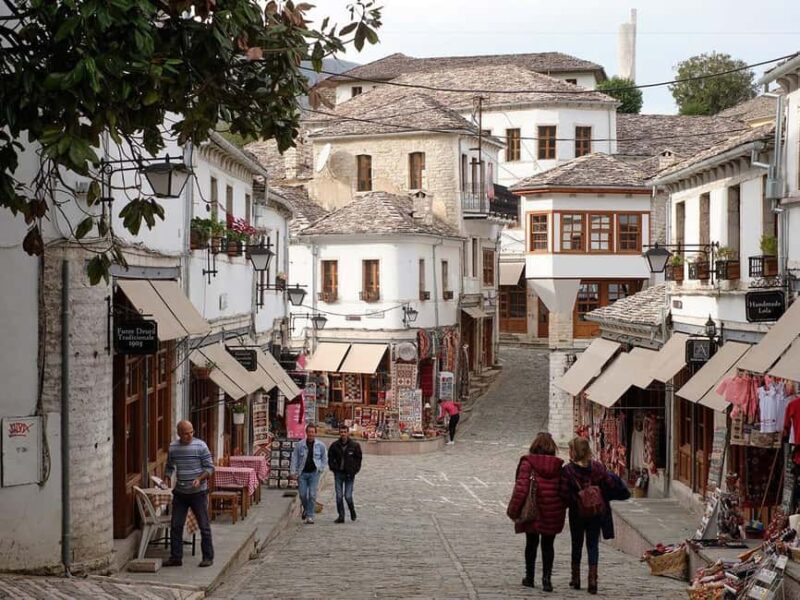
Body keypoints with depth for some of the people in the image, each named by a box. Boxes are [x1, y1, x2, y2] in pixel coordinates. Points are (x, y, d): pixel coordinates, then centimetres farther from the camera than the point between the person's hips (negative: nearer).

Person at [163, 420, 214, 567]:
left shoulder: (200, 446, -9)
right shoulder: (173, 447, 3)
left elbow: (210, 467, -6)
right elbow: (170, 467, 17)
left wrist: (200, 479, -22)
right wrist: (167, 478, -3)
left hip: (198, 492, -4)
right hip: (180, 493, 4)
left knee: (204, 526, 2)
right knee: (175, 526, 6)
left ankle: (208, 557, 10)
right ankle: (175, 557, 15)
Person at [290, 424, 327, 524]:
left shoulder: (320, 445, 1)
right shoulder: (299, 445, -1)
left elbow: (325, 459, 13)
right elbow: (294, 459, 3)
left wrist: (320, 469, 2)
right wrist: (292, 472, -3)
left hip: (314, 473, 0)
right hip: (302, 473, 1)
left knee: (312, 494, -7)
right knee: (302, 494, 2)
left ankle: (310, 516, 0)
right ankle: (306, 509, 31)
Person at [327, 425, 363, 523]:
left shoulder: (355, 445, -2)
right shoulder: (334, 445, 3)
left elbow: (358, 459, 4)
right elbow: (330, 458, 13)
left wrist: (354, 471, -5)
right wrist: (333, 468, -1)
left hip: (349, 474, -2)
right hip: (338, 473, 2)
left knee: (348, 496, -6)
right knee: (339, 496, 0)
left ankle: (352, 511, 22)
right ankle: (341, 516, 9)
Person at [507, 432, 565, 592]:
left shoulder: (527, 463, -10)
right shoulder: (558, 466, 0)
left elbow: (521, 488, -13)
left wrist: (513, 509, -7)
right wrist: (562, 510, 14)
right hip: (552, 514, 2)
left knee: (531, 543, 13)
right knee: (548, 545, 9)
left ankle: (529, 577, 20)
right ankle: (547, 577, 1)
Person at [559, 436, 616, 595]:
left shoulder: (567, 470, -13)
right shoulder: (598, 467, -6)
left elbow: (564, 493, -16)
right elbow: (610, 485, -4)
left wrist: (571, 503, 3)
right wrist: (603, 501, 13)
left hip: (577, 512, -1)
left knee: (576, 544, 14)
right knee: (593, 545, 6)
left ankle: (576, 579, 22)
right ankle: (592, 580, -3)